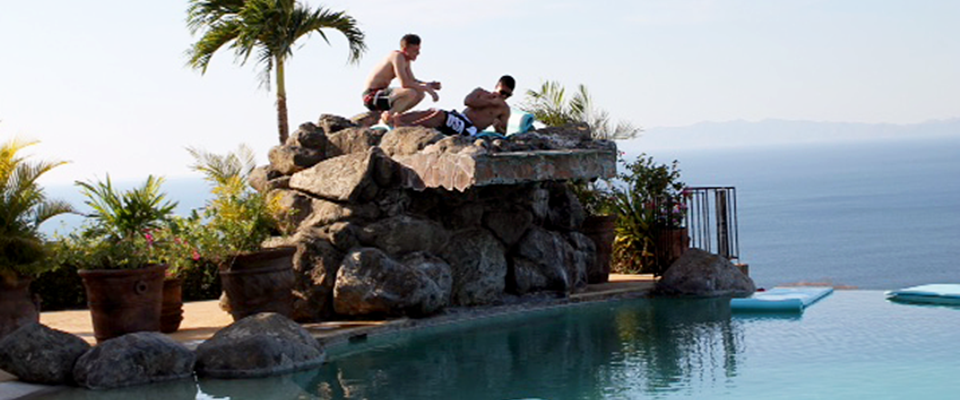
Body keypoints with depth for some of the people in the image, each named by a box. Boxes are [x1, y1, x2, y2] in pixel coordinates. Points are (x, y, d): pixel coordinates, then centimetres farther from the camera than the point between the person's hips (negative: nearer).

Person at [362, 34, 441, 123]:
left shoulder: (406, 60, 10)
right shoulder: (398, 56, -19)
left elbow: (412, 80, 18)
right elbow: (404, 83, -27)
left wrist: (429, 85, 0)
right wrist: (427, 89, -20)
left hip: (381, 93, 10)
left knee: (420, 94, 13)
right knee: (411, 93, -32)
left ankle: (394, 116, 11)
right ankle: (387, 116, -16)